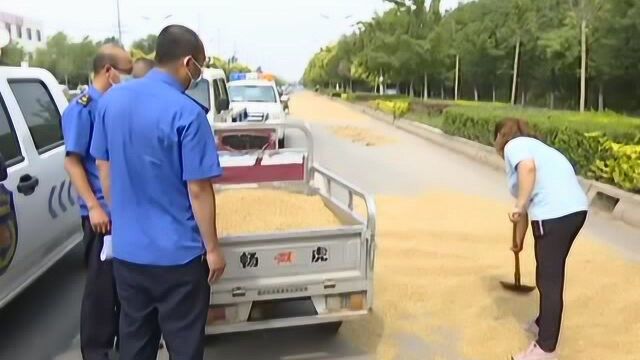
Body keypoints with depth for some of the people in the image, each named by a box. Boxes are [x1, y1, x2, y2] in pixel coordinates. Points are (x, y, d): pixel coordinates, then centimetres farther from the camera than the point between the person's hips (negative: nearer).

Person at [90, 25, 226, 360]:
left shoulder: (111, 100, 1)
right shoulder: (187, 113, -19)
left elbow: (104, 168, 9)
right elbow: (198, 189, -17)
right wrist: (213, 248, -7)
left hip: (126, 249, 6)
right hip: (176, 253, -6)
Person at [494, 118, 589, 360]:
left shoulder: (513, 145, 3)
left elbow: (528, 167, -22)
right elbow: (529, 202, 34)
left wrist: (518, 207, -18)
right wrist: (519, 241, 41)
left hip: (555, 213, -9)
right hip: (574, 209, 9)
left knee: (550, 280, -1)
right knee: (550, 274, 24)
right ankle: (544, 324, 42)